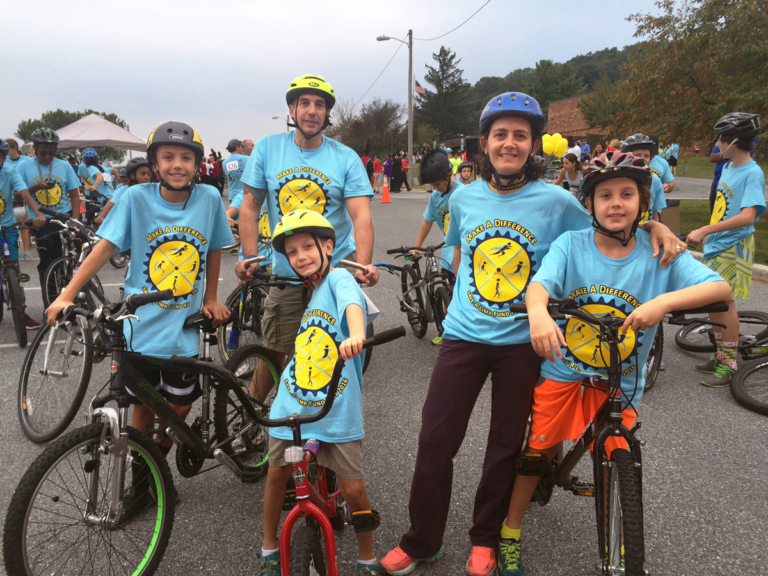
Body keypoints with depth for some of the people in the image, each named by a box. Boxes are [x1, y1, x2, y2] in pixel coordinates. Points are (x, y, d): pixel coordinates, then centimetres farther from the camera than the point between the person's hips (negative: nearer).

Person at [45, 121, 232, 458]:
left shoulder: (209, 198, -6)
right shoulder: (136, 197, -9)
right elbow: (105, 247, -10)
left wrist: (210, 299, 8)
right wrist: (66, 296, -16)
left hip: (184, 328, 1)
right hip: (141, 325, -1)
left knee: (179, 408, 8)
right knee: (144, 406, 11)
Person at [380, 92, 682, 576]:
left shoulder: (556, 201, -8)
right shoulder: (465, 198, 2)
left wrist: (654, 225, -15)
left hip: (523, 342, -1)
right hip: (464, 336, 2)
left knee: (506, 447, 12)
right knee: (434, 442, 2)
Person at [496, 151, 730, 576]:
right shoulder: (571, 244, -10)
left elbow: (720, 287, -20)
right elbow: (540, 283, -25)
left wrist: (664, 301, -39)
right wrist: (537, 312, -49)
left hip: (621, 379, 1)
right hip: (563, 368, 0)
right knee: (536, 452, 6)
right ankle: (510, 533, 29)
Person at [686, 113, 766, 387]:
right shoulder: (728, 167, 9)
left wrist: (705, 230, -31)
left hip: (734, 247, -8)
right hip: (716, 245, 8)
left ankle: (729, 364, 5)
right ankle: (720, 356, 25)